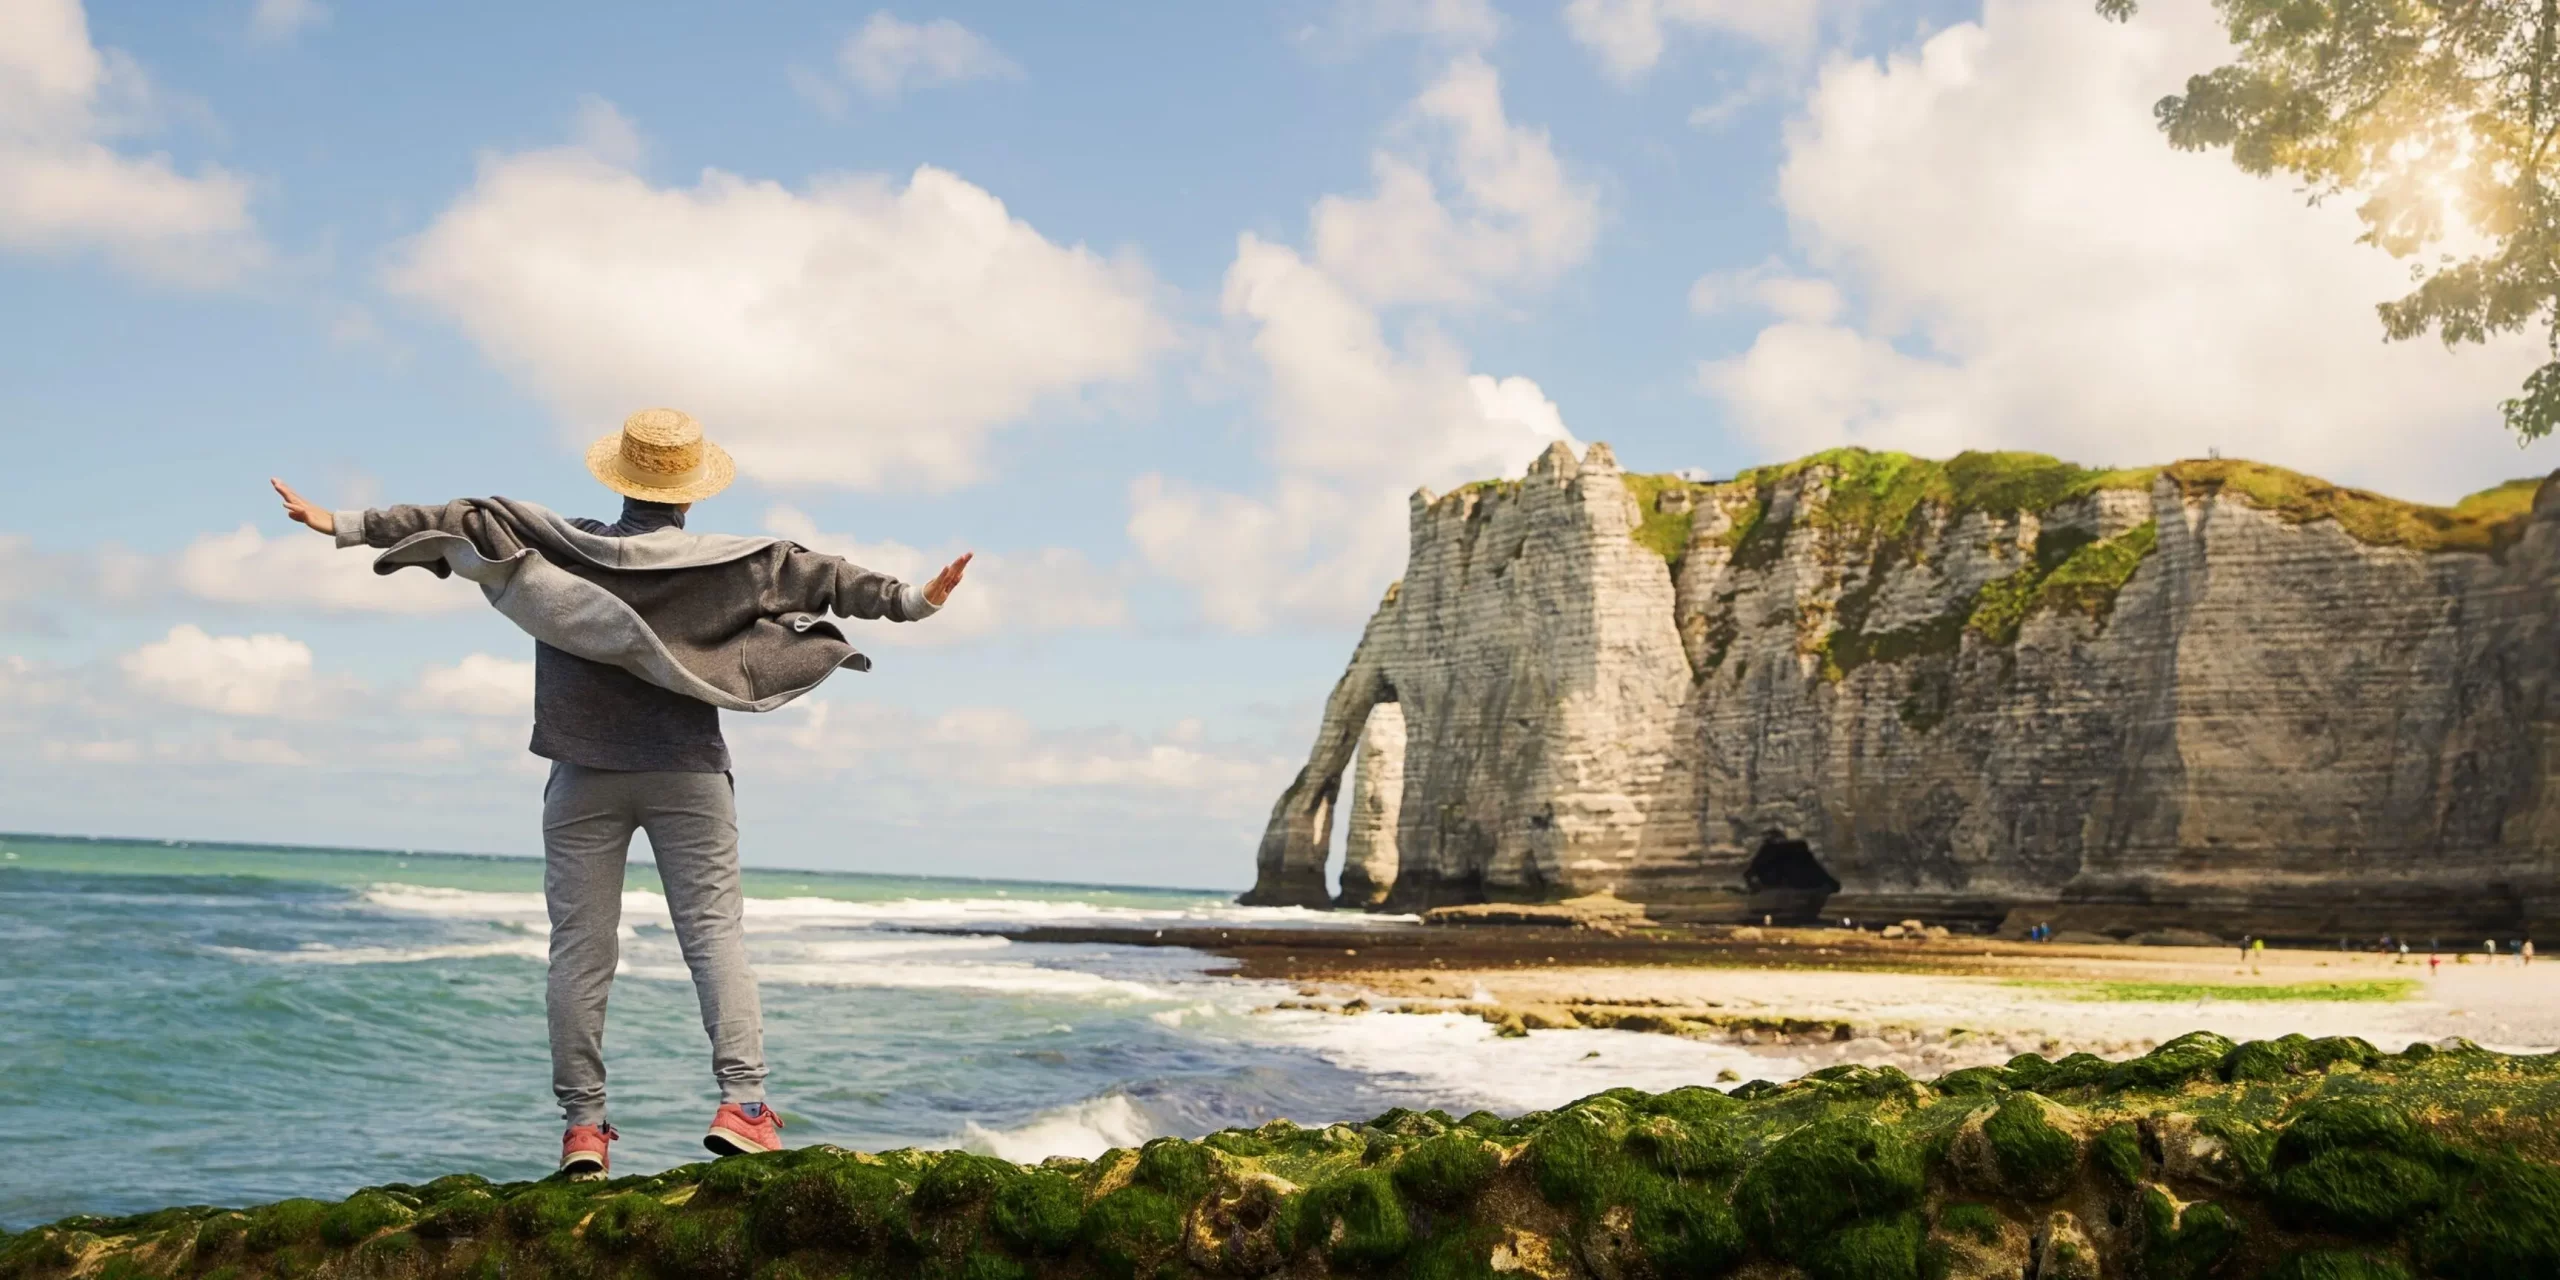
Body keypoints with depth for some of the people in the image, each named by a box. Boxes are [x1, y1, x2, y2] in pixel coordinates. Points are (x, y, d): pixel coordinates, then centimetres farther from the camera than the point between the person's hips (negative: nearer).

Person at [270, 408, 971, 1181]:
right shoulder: (729, 562, -2)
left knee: (580, 948, 5)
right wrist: (908, 600, 3)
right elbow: (811, 572, 0)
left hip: (585, 776, 1)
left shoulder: (562, 548, 1)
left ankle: (583, 1123, 4)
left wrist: (347, 527, 3)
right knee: (715, 933, -1)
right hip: (687, 773, -1)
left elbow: (469, 521, -1)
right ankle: (743, 1101, -13)